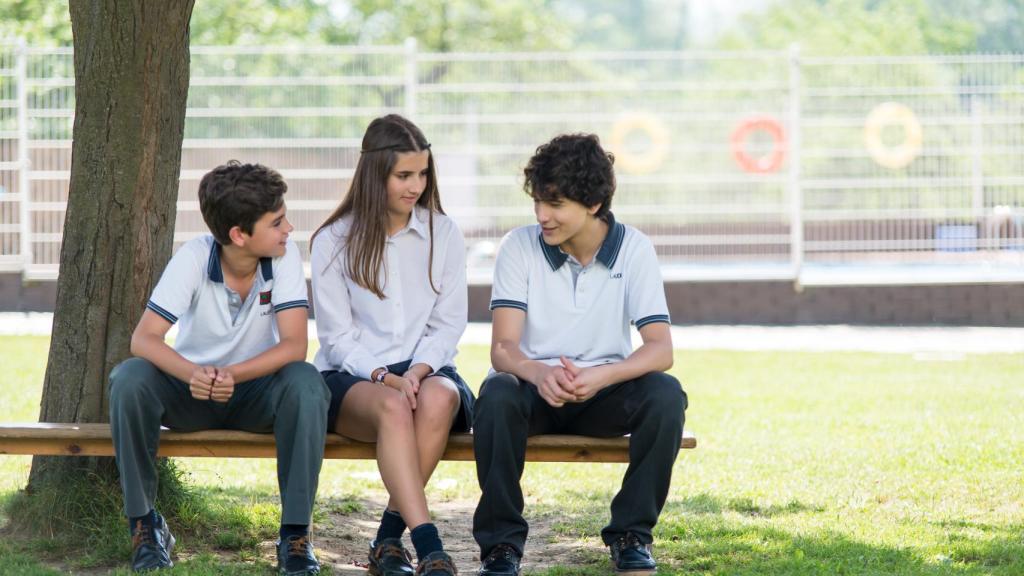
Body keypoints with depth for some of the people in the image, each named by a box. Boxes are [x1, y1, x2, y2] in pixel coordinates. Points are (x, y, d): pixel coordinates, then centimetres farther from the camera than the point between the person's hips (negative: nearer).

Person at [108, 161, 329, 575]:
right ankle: (144, 522, -14)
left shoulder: (285, 257, -15)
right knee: (129, 379, -31)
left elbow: (294, 345, -22)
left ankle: (295, 532, -23)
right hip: (191, 390, 0)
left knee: (306, 383, -33)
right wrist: (192, 374, -45)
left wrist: (232, 375, -38)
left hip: (254, 389, 0)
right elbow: (143, 339, -24)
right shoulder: (194, 258, -18)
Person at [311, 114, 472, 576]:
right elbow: (337, 336, -1)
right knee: (393, 408, -37)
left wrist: (417, 372, -14)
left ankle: (389, 538, -27)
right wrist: (385, 378, -18)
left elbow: (448, 325, 6)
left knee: (439, 397, -35)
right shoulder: (334, 242, 2)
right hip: (351, 378, -2)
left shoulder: (443, 235, 9)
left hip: (425, 369, 2)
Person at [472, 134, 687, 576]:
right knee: (497, 395, -35)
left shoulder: (633, 249, -7)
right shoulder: (520, 247, -7)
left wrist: (601, 377, -36)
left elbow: (660, 349, -15)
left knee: (666, 395, -29)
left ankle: (631, 534, -12)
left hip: (604, 391, 1)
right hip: (536, 388, -1)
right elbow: (503, 348, -15)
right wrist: (538, 373, -40)